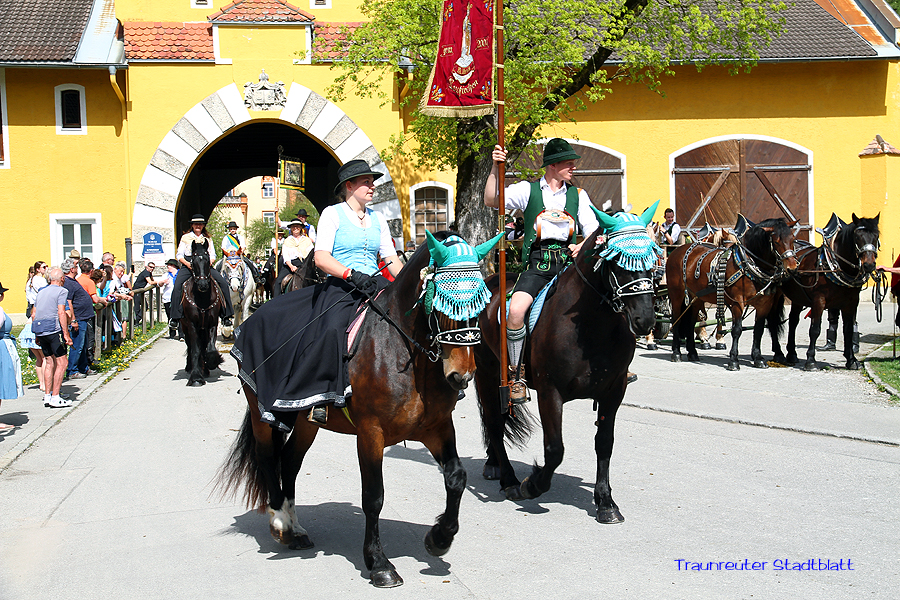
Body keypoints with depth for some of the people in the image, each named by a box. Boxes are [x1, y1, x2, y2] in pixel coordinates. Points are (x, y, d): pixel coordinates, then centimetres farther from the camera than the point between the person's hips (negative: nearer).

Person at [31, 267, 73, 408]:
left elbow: (34, 314, 19)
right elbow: (61, 313, -12)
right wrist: (66, 334, -13)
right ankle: (55, 398, -10)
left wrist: (37, 335, 25)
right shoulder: (61, 291, -2)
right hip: (54, 328, -7)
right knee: (62, 362, -4)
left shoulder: (41, 292, 19)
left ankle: (47, 396, 12)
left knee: (49, 361, 14)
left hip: (39, 330, 7)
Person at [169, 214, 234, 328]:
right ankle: (174, 317, -24)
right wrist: (187, 263, -12)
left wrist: (210, 262, -7)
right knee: (178, 286, -28)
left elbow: (213, 255, 16)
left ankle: (226, 316, -14)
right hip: (188, 265, -1)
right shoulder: (185, 238, 13)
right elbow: (179, 255, 7)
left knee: (222, 282, -19)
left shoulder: (208, 239, 19)